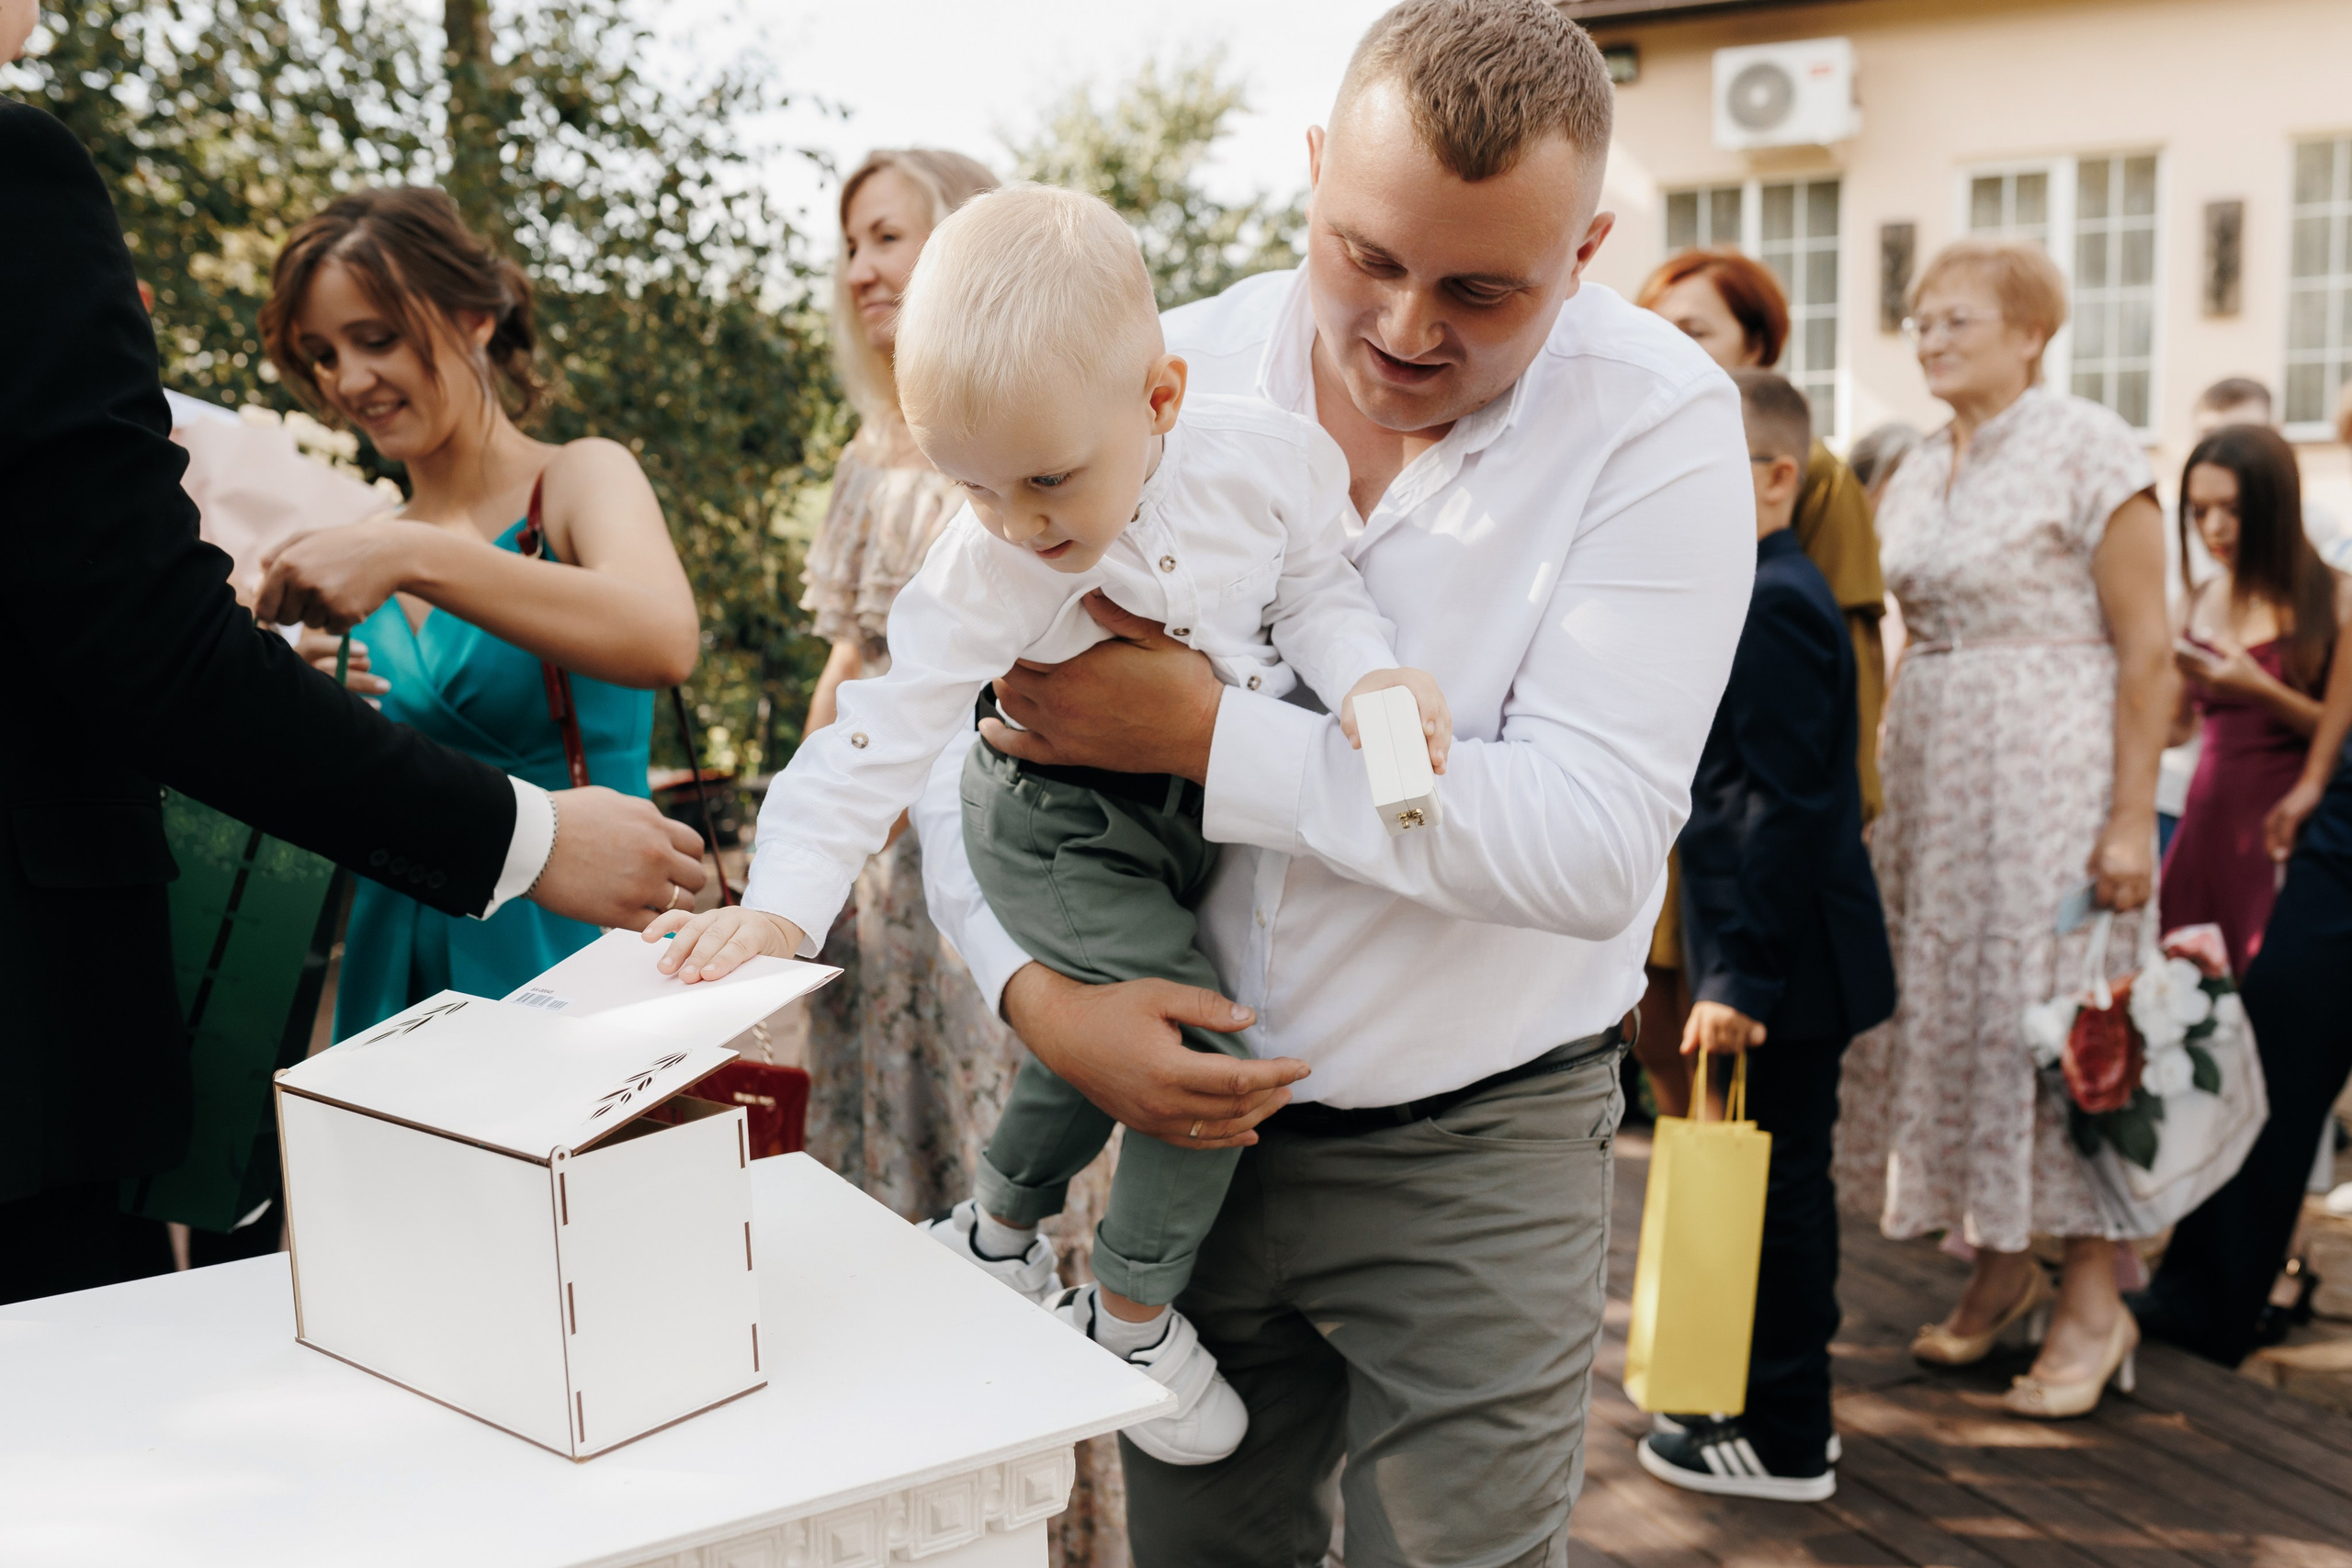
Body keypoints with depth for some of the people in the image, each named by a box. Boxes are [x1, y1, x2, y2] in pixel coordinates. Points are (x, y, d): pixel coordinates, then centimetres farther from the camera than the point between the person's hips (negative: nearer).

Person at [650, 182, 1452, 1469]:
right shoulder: (986, 563, -27)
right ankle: (1127, 1318, 10)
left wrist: (1370, 680, -26)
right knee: (1206, 1047, -13)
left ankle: (995, 1230, 47)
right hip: (1059, 827, -4)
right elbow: (886, 731, -27)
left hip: (1215, 809, 4)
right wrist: (779, 901, -35)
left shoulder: (1268, 458, -22)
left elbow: (1316, 588, -5)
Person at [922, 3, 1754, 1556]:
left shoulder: (1659, 422, -14)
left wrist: (1210, 736, -25)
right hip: (1200, 1106, 3)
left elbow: (1594, 844, -24)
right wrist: (1038, 988, -14)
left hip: (1477, 1149, -3)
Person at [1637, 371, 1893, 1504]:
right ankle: (1781, 1403, 31)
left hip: (1781, 966, -10)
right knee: (1782, 1187, 18)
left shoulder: (1770, 607, -18)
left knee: (1774, 1191, 0)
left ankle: (1783, 1442, 13)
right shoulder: (1765, 592, 14)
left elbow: (1782, 808, -23)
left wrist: (1741, 974, -24)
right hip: (1785, 957, 10)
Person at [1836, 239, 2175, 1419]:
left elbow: (2145, 649, -10)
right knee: (1944, 1003, 8)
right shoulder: (1918, 472, 13)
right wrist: (1877, 778, 9)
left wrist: (2131, 818, -15)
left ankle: (2093, 1300, 9)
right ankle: (1999, 1266, 23)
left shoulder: (2088, 452, -7)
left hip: (2052, 767, -7)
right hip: (1928, 766, 7)